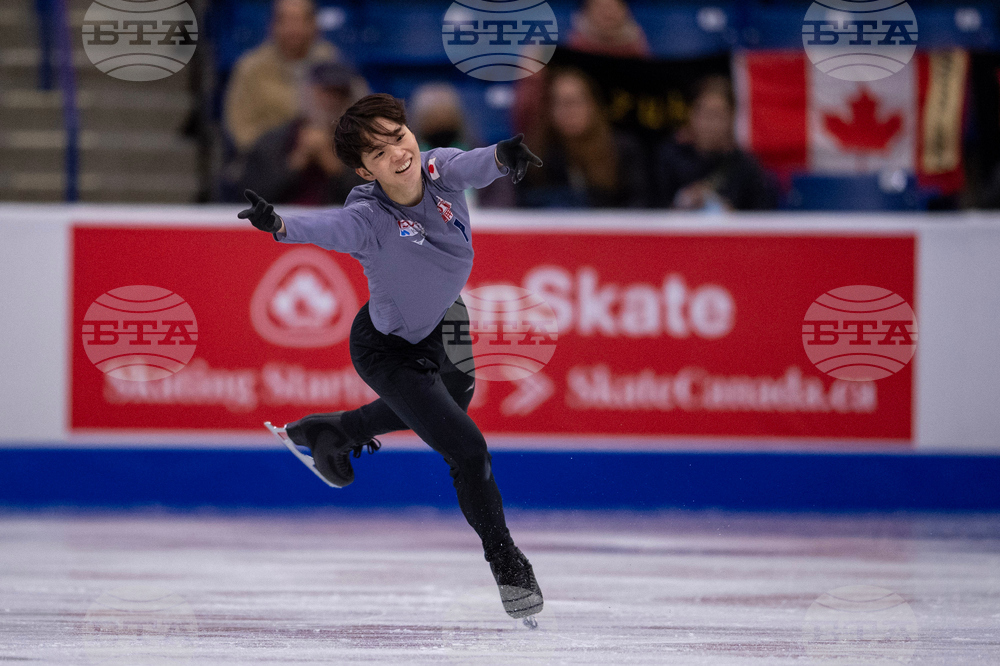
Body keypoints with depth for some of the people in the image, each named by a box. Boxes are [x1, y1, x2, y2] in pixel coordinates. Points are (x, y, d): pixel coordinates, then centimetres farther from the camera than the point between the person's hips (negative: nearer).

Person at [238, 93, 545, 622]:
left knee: (451, 401, 35)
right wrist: (280, 226, -79)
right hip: (388, 350, -7)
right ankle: (505, 561, 16)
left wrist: (503, 156, -70)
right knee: (467, 449, -9)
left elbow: (475, 167, -46)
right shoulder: (370, 219, -37)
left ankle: (332, 431, 57)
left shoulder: (438, 169, -26)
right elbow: (326, 227, -56)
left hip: (437, 327, 7)